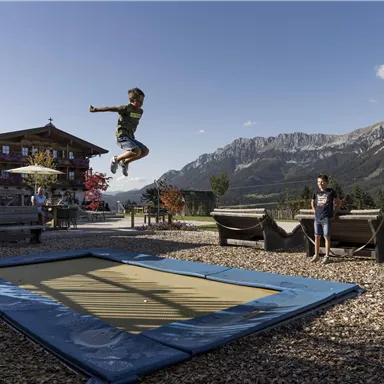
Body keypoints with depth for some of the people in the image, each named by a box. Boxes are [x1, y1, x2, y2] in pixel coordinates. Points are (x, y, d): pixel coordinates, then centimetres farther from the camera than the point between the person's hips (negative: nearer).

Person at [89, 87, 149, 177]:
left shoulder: (140, 111, 10)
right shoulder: (126, 108, -12)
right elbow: (109, 108, -6)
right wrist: (94, 109, 0)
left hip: (130, 137, 8)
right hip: (121, 136, -8)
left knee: (145, 151, -2)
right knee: (137, 151, -27)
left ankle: (125, 162, 11)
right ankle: (116, 159, -5)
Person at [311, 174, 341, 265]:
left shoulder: (331, 191, -3)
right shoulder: (316, 192, 7)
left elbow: (338, 202, 7)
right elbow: (312, 202, 25)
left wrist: (334, 212, 2)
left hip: (327, 218, -4)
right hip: (317, 218, 4)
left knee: (326, 237, 0)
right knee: (317, 237, 8)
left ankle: (326, 256, 8)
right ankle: (316, 255, 18)